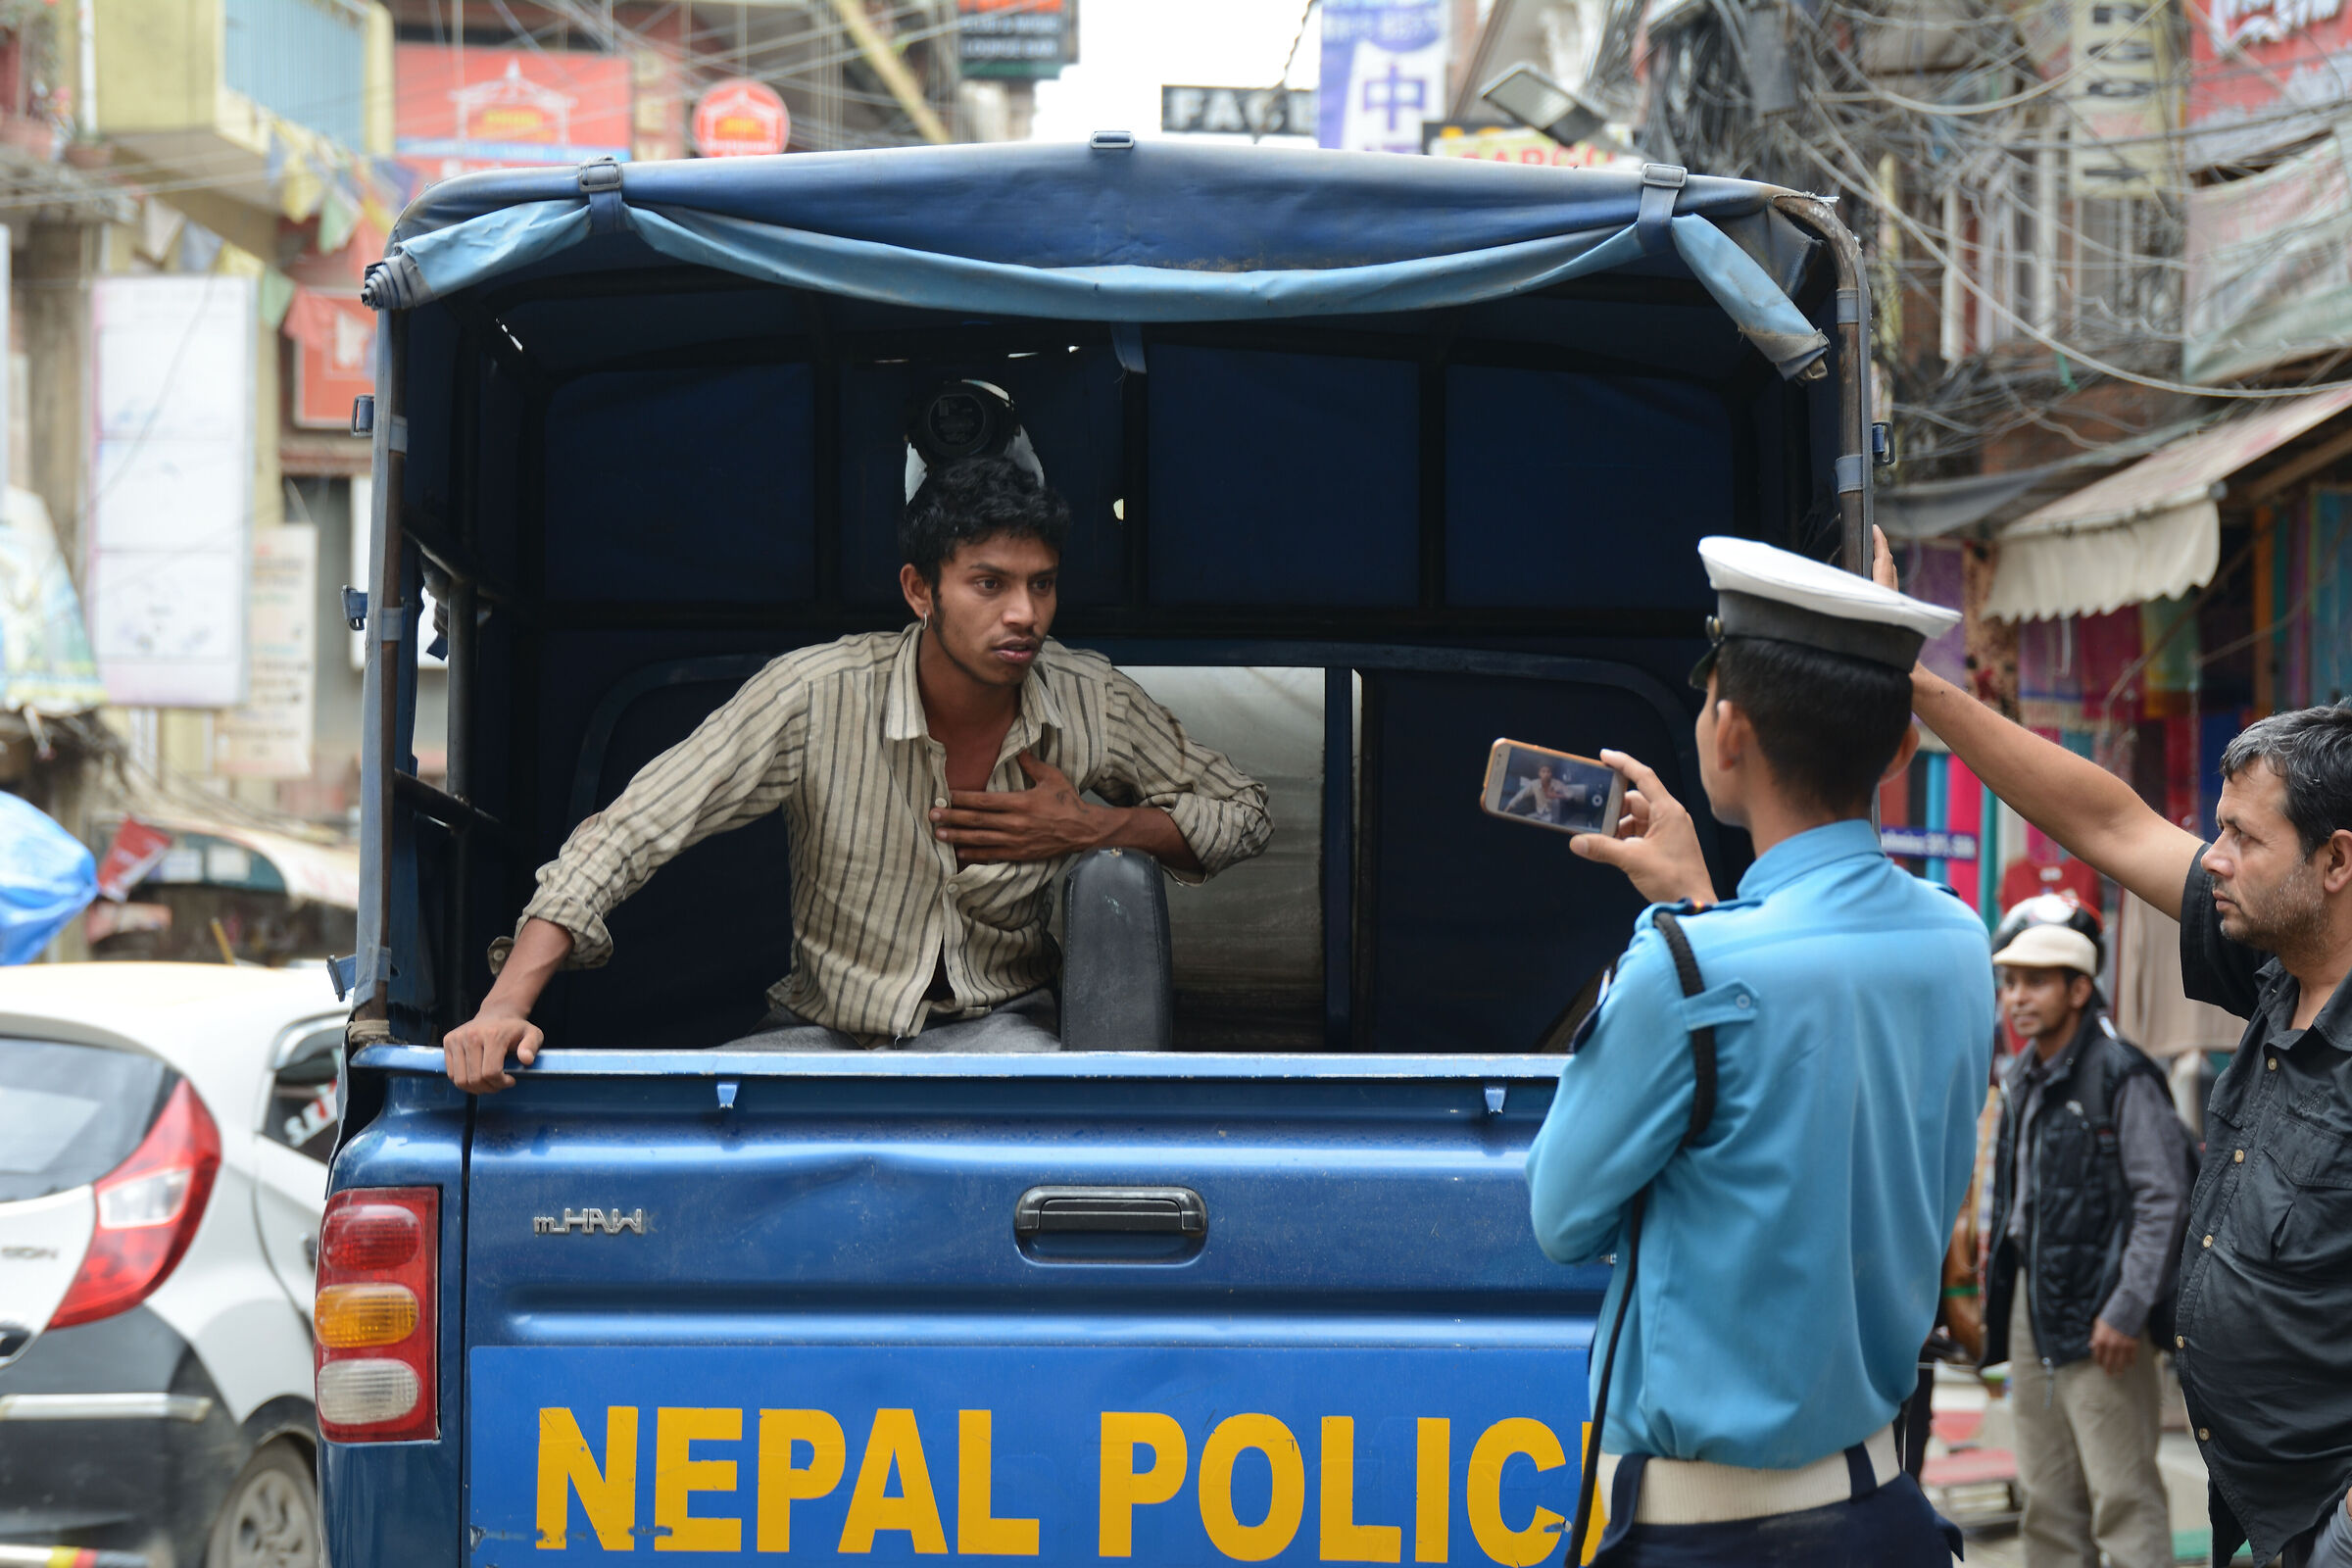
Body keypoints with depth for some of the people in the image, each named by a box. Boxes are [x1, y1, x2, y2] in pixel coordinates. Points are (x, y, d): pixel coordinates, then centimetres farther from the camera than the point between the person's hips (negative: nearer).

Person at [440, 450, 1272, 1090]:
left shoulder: (1092, 703, -8)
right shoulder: (817, 697, -17)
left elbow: (1241, 812, 9)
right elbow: (625, 835, -18)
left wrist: (1093, 828, -11)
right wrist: (507, 1003, -31)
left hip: (999, 1023, 1)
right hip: (827, 1027, -1)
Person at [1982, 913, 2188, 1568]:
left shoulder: (2123, 1077, -12)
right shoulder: (2022, 1080, 14)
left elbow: (2163, 1200, -15)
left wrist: (2126, 1311, -19)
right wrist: (1997, 1291, 17)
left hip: (2098, 1313, -8)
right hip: (2031, 1301, 8)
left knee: (2122, 1494, -9)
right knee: (2047, 1495, 12)